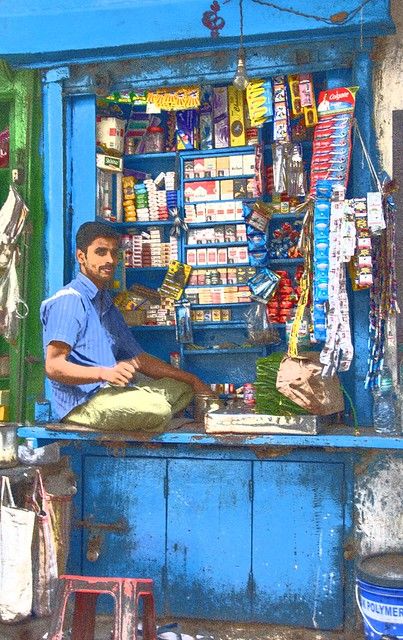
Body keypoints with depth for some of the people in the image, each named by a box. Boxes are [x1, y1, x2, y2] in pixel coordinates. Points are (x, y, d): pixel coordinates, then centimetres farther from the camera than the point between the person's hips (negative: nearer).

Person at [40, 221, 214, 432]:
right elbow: (53, 367, -17)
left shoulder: (107, 304, 23)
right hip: (81, 402, -10)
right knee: (157, 409, -31)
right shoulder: (70, 300, -7)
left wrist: (191, 380, 17)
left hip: (109, 392, 10)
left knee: (182, 389, 7)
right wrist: (104, 373, -31)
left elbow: (138, 358, 24)